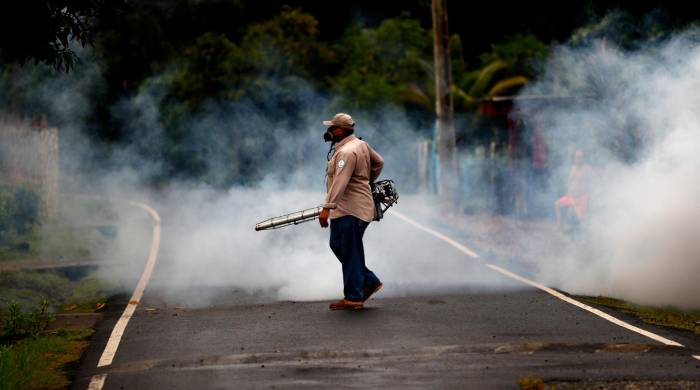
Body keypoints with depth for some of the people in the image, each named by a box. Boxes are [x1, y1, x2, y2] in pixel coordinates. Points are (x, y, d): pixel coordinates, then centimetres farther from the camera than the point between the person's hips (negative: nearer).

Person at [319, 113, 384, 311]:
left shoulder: (347, 152, -20)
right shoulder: (361, 144, 11)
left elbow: (340, 182, -30)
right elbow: (379, 163, 23)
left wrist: (327, 207, -34)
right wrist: (367, 182, 34)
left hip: (351, 211, -11)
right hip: (343, 209, 11)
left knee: (350, 252, -4)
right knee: (337, 245, 18)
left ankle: (353, 298, 2)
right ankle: (369, 281, 23)